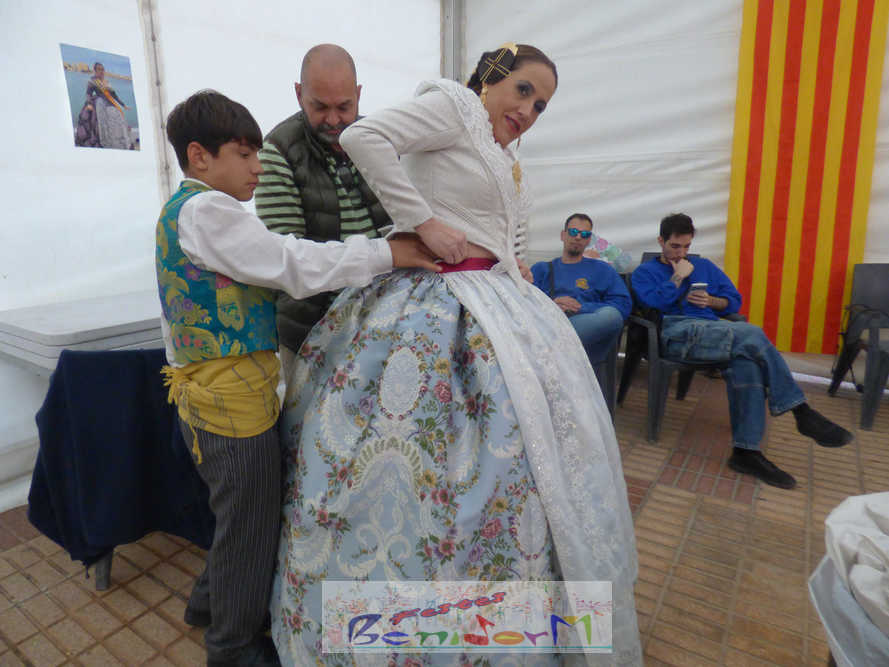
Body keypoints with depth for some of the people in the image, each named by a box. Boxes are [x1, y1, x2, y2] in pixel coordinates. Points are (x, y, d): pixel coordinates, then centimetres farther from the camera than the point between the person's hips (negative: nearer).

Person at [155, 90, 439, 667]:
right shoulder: (204, 209, -17)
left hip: (217, 394, 10)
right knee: (250, 520, 6)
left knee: (244, 512, 24)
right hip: (231, 398, -10)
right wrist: (386, 253, -21)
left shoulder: (182, 209, 17)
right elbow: (290, 264, -24)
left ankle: (211, 602, 46)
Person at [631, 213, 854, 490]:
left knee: (746, 360, -32)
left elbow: (734, 300, 26)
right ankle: (802, 412, -21)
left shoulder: (704, 266, 32)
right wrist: (678, 277, 4)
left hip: (711, 329, 5)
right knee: (751, 334, -29)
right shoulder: (645, 272, 18)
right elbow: (654, 303, -3)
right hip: (677, 332, -4)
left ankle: (746, 451, -30)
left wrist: (710, 301, 6)